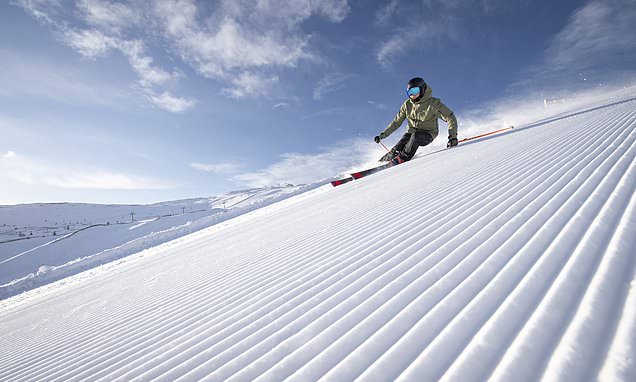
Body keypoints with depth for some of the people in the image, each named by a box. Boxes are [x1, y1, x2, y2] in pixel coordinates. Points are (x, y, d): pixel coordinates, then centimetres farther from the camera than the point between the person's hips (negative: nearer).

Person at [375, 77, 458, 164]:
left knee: (416, 136, -37)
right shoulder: (407, 105, -5)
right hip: (411, 132, 3)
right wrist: (383, 134, -2)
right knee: (396, 150, -20)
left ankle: (403, 158, -23)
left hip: (427, 134, -3)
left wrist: (453, 136, -25)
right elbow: (397, 122, 4)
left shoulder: (433, 103, -17)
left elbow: (450, 117, -14)